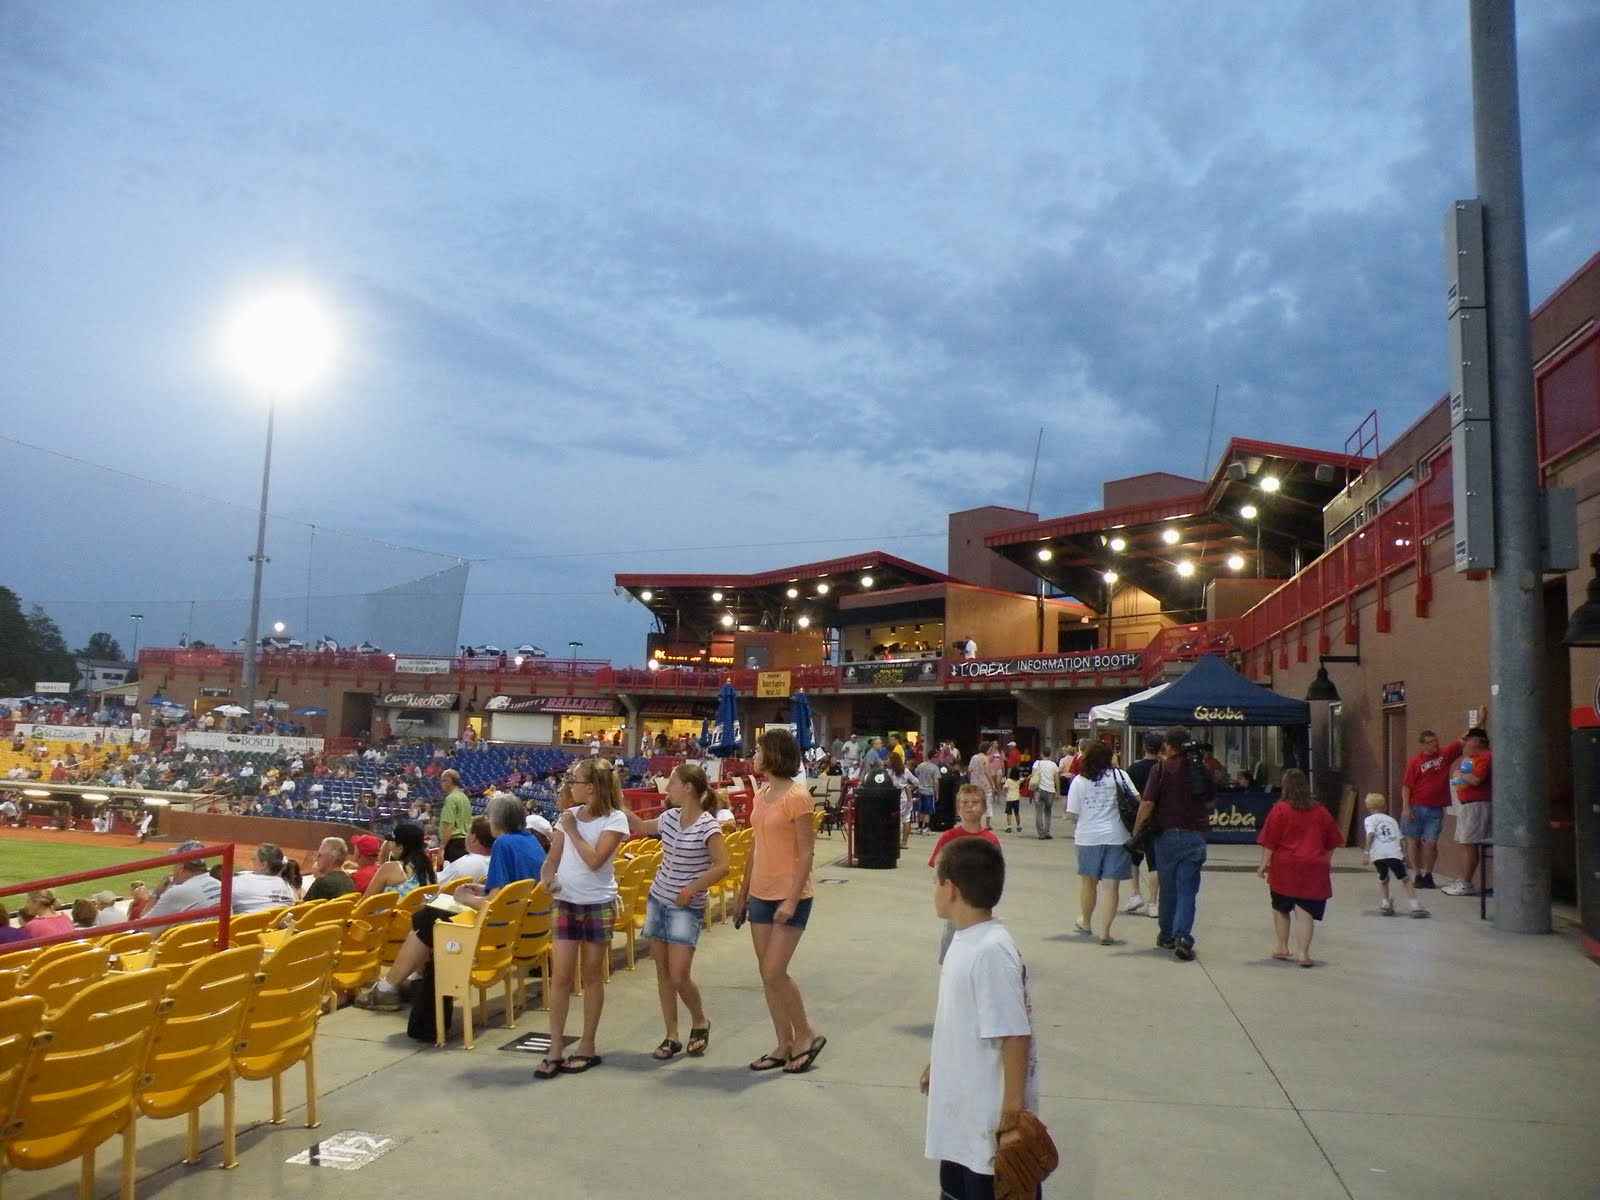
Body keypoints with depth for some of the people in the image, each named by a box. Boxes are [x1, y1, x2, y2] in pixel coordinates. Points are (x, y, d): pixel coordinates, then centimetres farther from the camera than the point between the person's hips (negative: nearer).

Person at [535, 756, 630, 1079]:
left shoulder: (614, 819, -10)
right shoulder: (568, 815, 4)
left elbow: (595, 860, -21)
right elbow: (553, 858, 9)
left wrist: (572, 831, -14)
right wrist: (546, 880, -11)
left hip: (599, 904, -4)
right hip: (565, 902, 4)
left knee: (592, 975, 7)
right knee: (560, 975, 1)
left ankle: (587, 1048, 18)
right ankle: (555, 1051, 7)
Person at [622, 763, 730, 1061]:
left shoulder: (707, 825, -18)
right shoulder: (669, 817, 2)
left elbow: (722, 866, -22)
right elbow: (641, 828, 22)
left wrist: (691, 889, -20)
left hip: (687, 908, -6)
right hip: (658, 900, 7)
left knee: (678, 976, -8)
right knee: (662, 972, 9)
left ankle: (700, 1022, 20)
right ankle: (671, 1036, 20)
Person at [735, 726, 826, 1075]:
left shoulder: (797, 796, -15)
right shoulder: (762, 794, 9)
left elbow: (806, 852, -16)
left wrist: (792, 900, -21)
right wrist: (742, 895, 16)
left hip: (789, 897, -8)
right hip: (761, 895, 8)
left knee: (774, 973, -7)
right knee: (767, 974, 10)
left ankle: (806, 1036, 13)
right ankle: (785, 1045, 21)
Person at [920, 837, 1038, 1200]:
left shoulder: (991, 951, -27)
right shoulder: (965, 939, 2)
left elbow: (1015, 1035, -26)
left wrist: (1013, 1108, -21)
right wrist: (937, 1062, 24)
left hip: (991, 1115, -9)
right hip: (961, 1108, 9)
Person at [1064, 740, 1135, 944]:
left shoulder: (1079, 780, -3)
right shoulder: (1119, 775, -5)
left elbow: (1073, 812, -3)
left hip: (1088, 836, 1)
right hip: (1116, 837, -1)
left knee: (1088, 882, 18)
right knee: (1111, 885, 2)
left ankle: (1085, 922, 36)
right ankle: (1104, 931, -1)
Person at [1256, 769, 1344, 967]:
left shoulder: (1280, 810, -5)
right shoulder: (1321, 812, 7)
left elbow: (1269, 841, -7)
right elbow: (1332, 842, 15)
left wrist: (1264, 863, 0)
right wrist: (1326, 862, 27)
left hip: (1284, 868, -1)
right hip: (1314, 869, 2)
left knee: (1281, 908, 16)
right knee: (1305, 911, -1)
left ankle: (1281, 948, 21)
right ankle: (1303, 953, -6)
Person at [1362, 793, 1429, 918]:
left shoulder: (1369, 819, 14)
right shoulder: (1391, 820, 26)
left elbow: (1370, 834, -5)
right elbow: (1400, 838, 21)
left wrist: (1367, 851, -7)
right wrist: (1403, 853, 31)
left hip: (1378, 854, -1)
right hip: (1394, 853, 1)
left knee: (1383, 879, 21)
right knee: (1406, 879, 8)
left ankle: (1385, 903, 7)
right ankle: (1415, 904, -5)